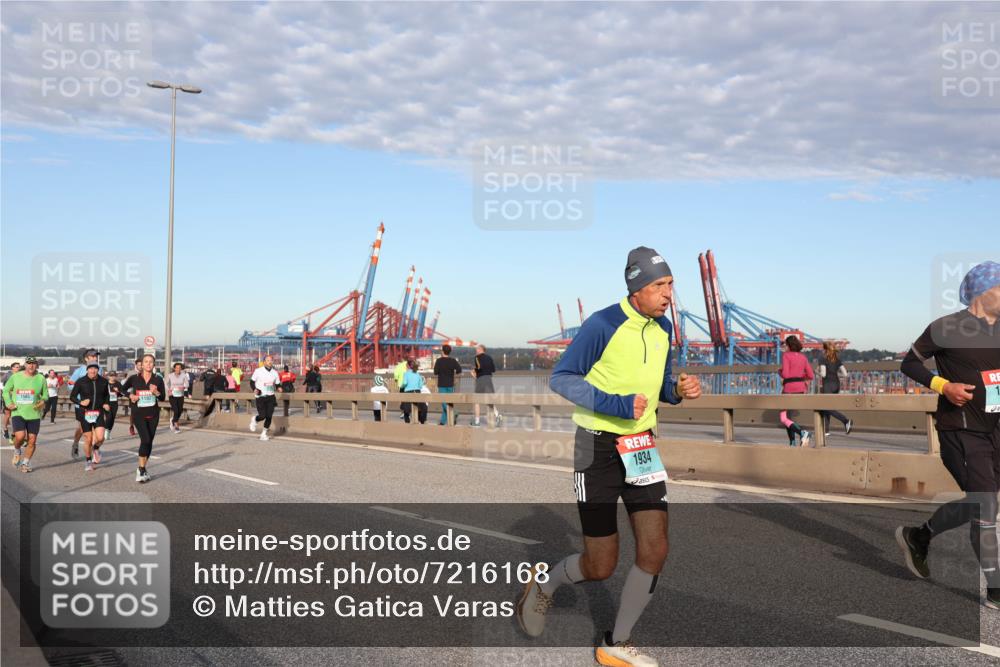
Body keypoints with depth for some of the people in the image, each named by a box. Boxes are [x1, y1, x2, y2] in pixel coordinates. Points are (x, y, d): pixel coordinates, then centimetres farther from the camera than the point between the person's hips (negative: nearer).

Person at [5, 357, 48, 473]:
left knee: (32, 440, 2)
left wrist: (43, 400, -11)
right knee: (20, 436, -20)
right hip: (18, 413, -1)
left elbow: (45, 394, 11)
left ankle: (25, 463, 20)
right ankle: (17, 451, 14)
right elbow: (6, 391, 12)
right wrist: (9, 403, -3)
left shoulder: (40, 378, 2)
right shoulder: (15, 377, 1)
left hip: (34, 414, 1)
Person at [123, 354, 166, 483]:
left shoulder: (158, 379, 0)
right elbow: (123, 389, 13)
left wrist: (156, 392, -20)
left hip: (153, 414, 3)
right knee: (145, 439, -18)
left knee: (149, 441, 8)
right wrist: (130, 395, -6)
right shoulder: (134, 378, -3)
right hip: (139, 413, -3)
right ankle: (141, 469, -9)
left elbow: (163, 396, 0)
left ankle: (143, 469, 22)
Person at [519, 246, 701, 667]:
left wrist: (678, 389, -4)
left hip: (641, 446, 6)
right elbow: (560, 378, -12)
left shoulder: (663, 328, 5)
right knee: (600, 567, -2)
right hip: (599, 446, -6)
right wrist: (614, 404, -23)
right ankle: (544, 583, 31)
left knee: (654, 551, -3)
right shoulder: (603, 325, -16)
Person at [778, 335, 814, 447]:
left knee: (783, 419, -4)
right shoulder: (803, 357, 10)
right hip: (800, 389, 7)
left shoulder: (786, 355, -8)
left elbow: (785, 374, -17)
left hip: (789, 389, -7)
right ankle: (792, 443, 14)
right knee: (787, 415, 20)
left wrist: (779, 372, 6)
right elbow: (811, 376, 6)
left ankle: (802, 432, -28)